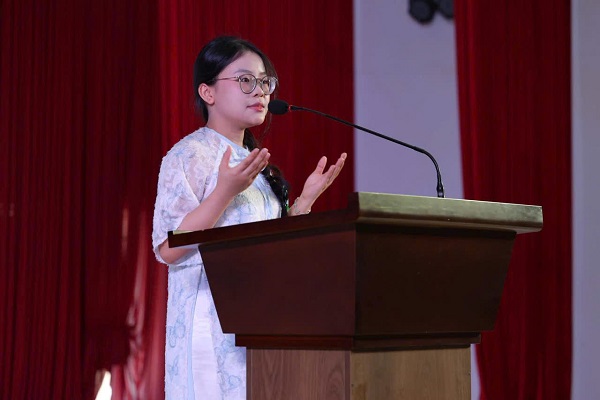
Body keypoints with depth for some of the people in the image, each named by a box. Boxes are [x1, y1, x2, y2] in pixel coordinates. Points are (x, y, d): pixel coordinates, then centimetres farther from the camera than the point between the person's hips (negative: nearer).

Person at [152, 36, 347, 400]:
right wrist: (226, 191, -24)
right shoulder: (189, 155, -7)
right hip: (213, 325, -7)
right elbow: (168, 249, -17)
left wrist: (306, 199, 9)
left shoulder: (252, 162, 15)